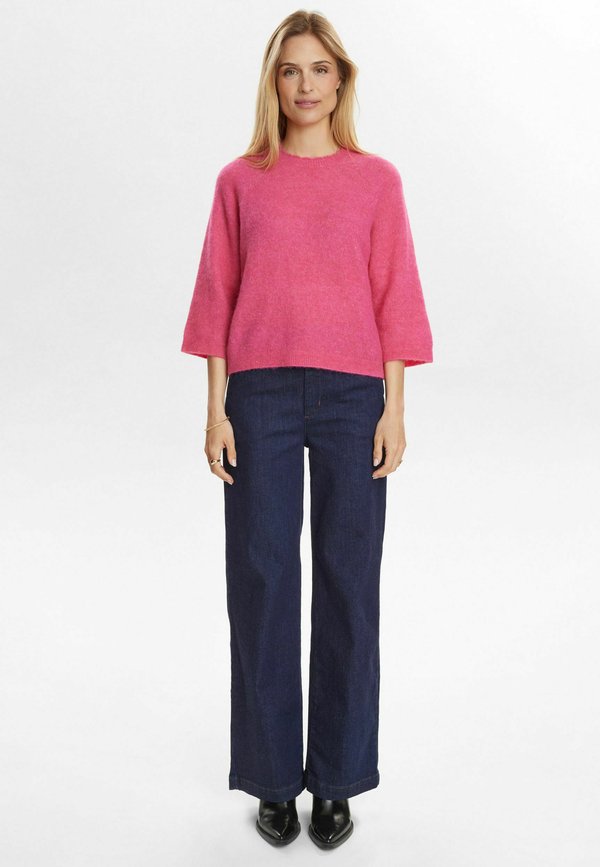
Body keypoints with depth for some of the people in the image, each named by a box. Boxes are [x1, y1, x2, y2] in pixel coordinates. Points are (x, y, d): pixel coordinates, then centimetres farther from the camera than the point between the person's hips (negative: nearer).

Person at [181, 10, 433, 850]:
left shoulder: (376, 180, 6)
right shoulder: (240, 180, 7)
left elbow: (394, 296, 3)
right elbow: (218, 296, 5)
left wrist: (395, 408, -3)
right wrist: (216, 407, -1)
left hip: (352, 395, 0)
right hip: (260, 394, 0)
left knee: (348, 582, 4)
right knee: (261, 580, 3)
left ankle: (336, 780, 20)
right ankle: (272, 778, 20)